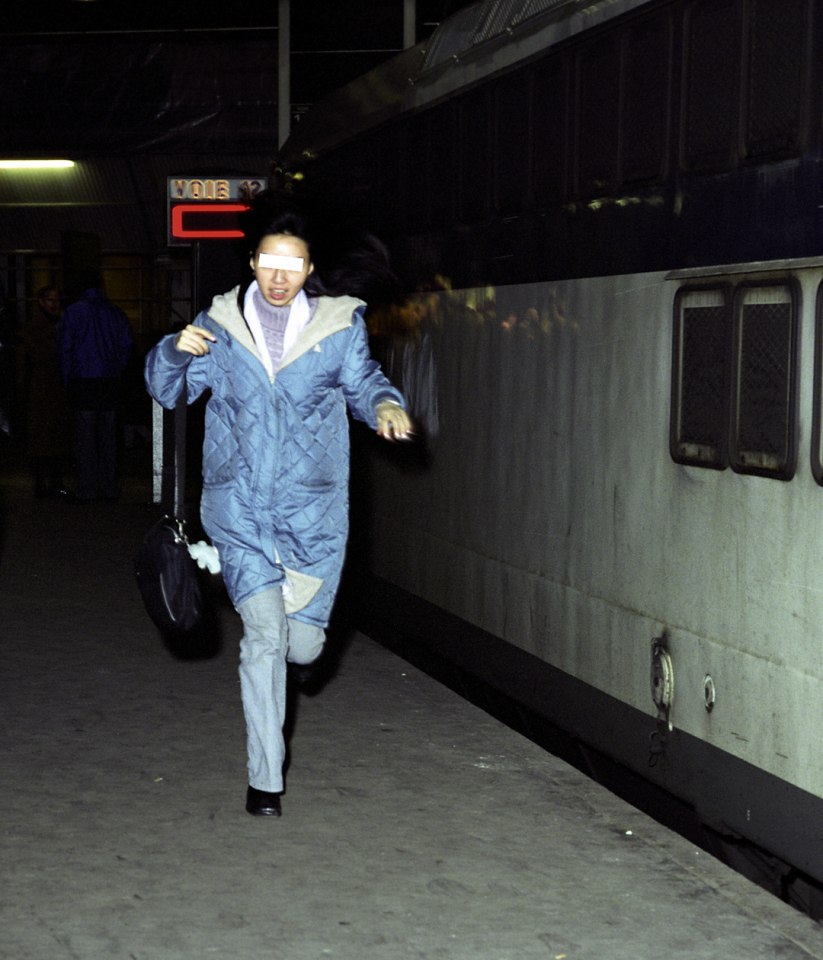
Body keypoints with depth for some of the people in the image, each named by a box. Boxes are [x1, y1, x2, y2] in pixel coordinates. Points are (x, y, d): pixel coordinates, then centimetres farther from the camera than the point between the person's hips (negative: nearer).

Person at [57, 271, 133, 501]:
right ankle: (109, 488, 9)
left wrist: (67, 380, 5)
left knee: (85, 437, 0)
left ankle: (87, 490, -1)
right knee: (109, 436, 8)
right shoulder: (116, 312, 4)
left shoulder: (72, 312, -2)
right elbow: (127, 345, 6)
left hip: (82, 381, -2)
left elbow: (64, 348, -3)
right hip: (110, 381, 2)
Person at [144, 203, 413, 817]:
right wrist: (176, 352, -14)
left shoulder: (340, 324, -1)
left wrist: (385, 406, -10)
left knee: (302, 647, 5)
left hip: (313, 512, 1)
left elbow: (362, 381, 13)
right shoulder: (219, 324, 1)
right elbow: (169, 391, 9)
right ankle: (265, 778, 5)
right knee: (265, 635, -9)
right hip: (240, 508, 0)